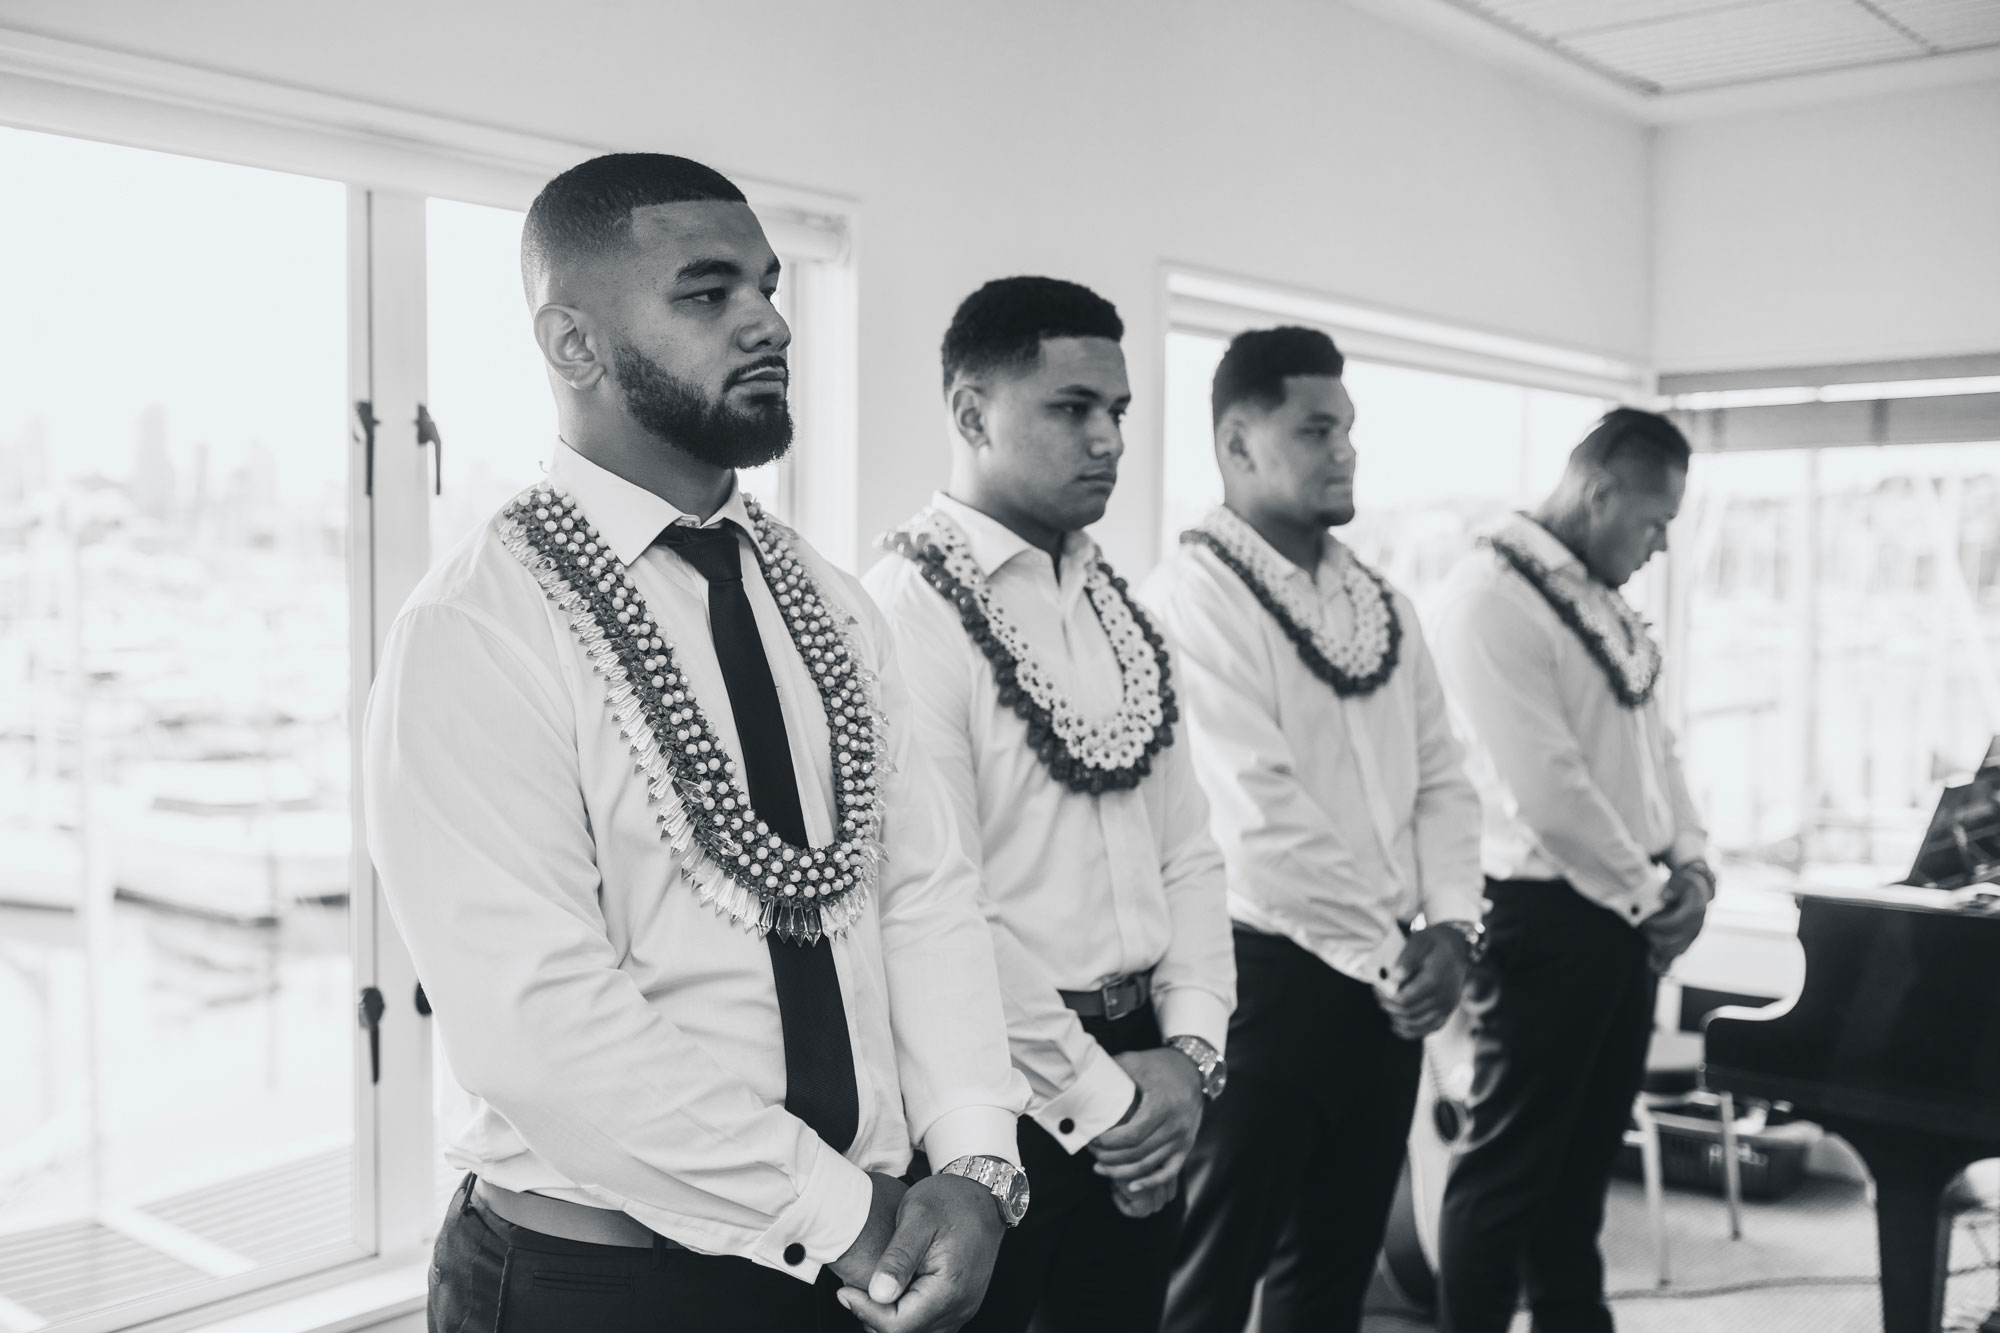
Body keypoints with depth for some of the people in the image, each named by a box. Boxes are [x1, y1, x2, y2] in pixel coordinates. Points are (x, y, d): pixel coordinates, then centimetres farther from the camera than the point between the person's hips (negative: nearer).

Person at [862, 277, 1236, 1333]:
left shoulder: (1121, 610, 10)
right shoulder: (912, 605, -14)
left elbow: (1187, 850, 10)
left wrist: (1189, 1047, -2)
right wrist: (1095, 1096, -12)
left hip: (1144, 1088, 7)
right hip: (1002, 1090, -7)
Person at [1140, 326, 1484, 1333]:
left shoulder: (1381, 604, 12)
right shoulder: (1196, 594, -13)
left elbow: (1441, 779, 12)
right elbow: (1259, 809, -19)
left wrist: (1447, 926, -4)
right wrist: (1386, 953, -14)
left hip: (1387, 986, 7)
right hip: (1266, 976, -7)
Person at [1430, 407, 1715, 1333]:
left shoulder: (1602, 604, 14)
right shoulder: (1490, 597, -16)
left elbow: (1652, 745, 18)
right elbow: (1545, 783, -21)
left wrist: (1690, 865, 4)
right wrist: (1651, 896, -12)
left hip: (1625, 914, 9)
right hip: (1544, 912, -9)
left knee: (1585, 1153, 18)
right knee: (1510, 1161, 1)